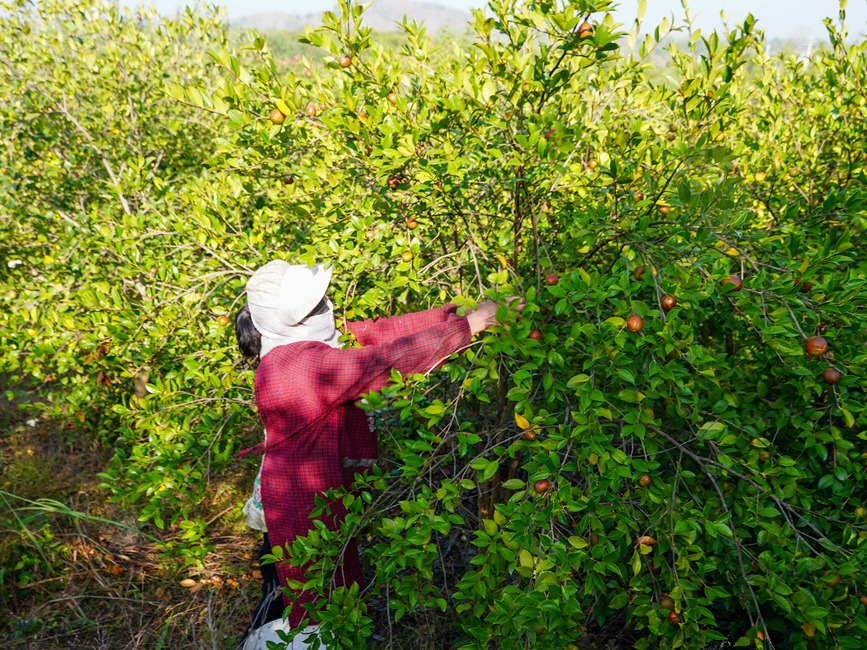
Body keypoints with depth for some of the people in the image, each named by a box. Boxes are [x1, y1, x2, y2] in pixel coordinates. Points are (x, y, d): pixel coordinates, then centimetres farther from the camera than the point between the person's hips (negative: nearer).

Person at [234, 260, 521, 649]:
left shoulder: (299, 343, 4)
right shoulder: (300, 363, -26)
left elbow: (378, 332, -1)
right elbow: (388, 361, -29)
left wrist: (461, 312, -8)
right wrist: (469, 325, -25)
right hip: (306, 504, -10)